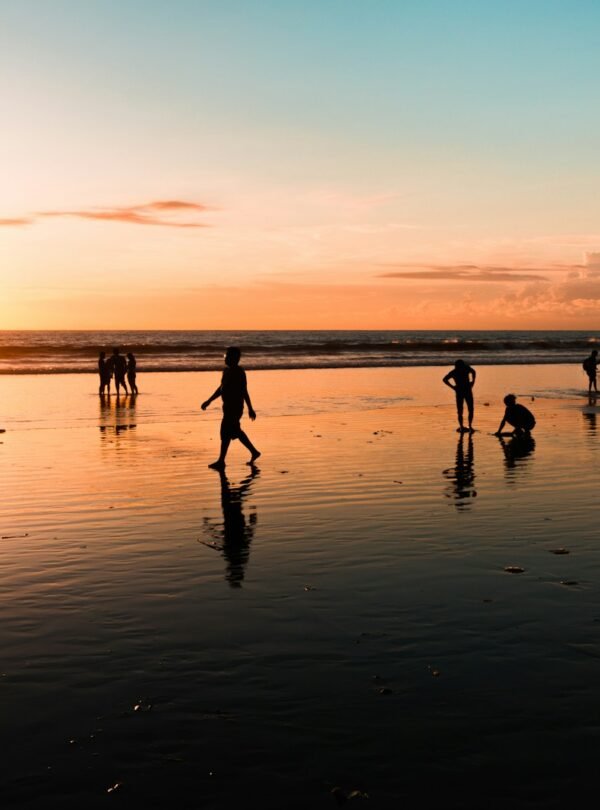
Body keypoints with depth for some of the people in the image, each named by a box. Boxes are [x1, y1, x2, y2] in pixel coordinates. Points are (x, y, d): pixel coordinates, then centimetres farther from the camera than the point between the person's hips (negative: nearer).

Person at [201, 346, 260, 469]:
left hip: (235, 407, -10)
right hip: (228, 406, 10)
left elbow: (244, 392, -16)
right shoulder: (227, 370, 12)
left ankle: (221, 461, 1)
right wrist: (209, 401, 21)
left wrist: (250, 409, -15)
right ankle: (254, 452, 29)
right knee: (235, 431, 17)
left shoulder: (238, 372, -15)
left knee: (226, 433, -6)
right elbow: (221, 388, 21)